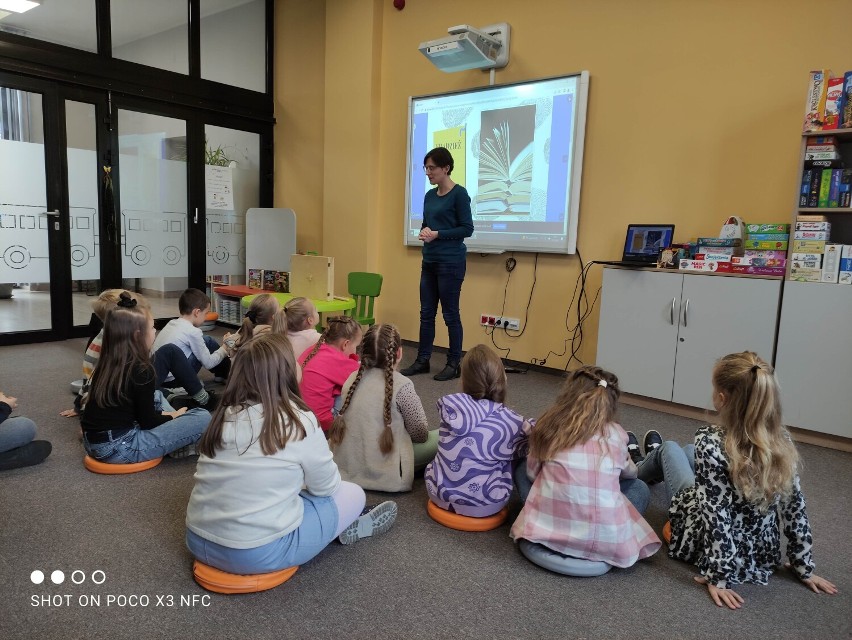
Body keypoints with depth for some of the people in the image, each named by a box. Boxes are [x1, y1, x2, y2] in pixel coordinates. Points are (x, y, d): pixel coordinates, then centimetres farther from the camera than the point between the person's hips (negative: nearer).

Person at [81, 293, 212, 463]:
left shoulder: (108, 362, 7)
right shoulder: (141, 370, -15)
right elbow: (147, 422, -8)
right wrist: (172, 416, 9)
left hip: (92, 441, 9)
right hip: (118, 448, -9)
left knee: (157, 396, 29)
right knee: (204, 419, -12)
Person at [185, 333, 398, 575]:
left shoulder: (225, 415, 0)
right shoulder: (299, 422, -15)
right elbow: (327, 487, -1)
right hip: (259, 553, -6)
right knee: (353, 494, 12)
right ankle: (351, 528, 38)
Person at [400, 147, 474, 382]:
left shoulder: (459, 193, -10)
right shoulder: (429, 195, 12)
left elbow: (467, 229, -12)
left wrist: (437, 234, -17)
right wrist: (424, 231, -4)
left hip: (450, 262, -8)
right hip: (429, 261, 8)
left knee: (450, 314, 0)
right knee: (426, 313, 11)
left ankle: (454, 364, 12)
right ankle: (422, 360, 21)